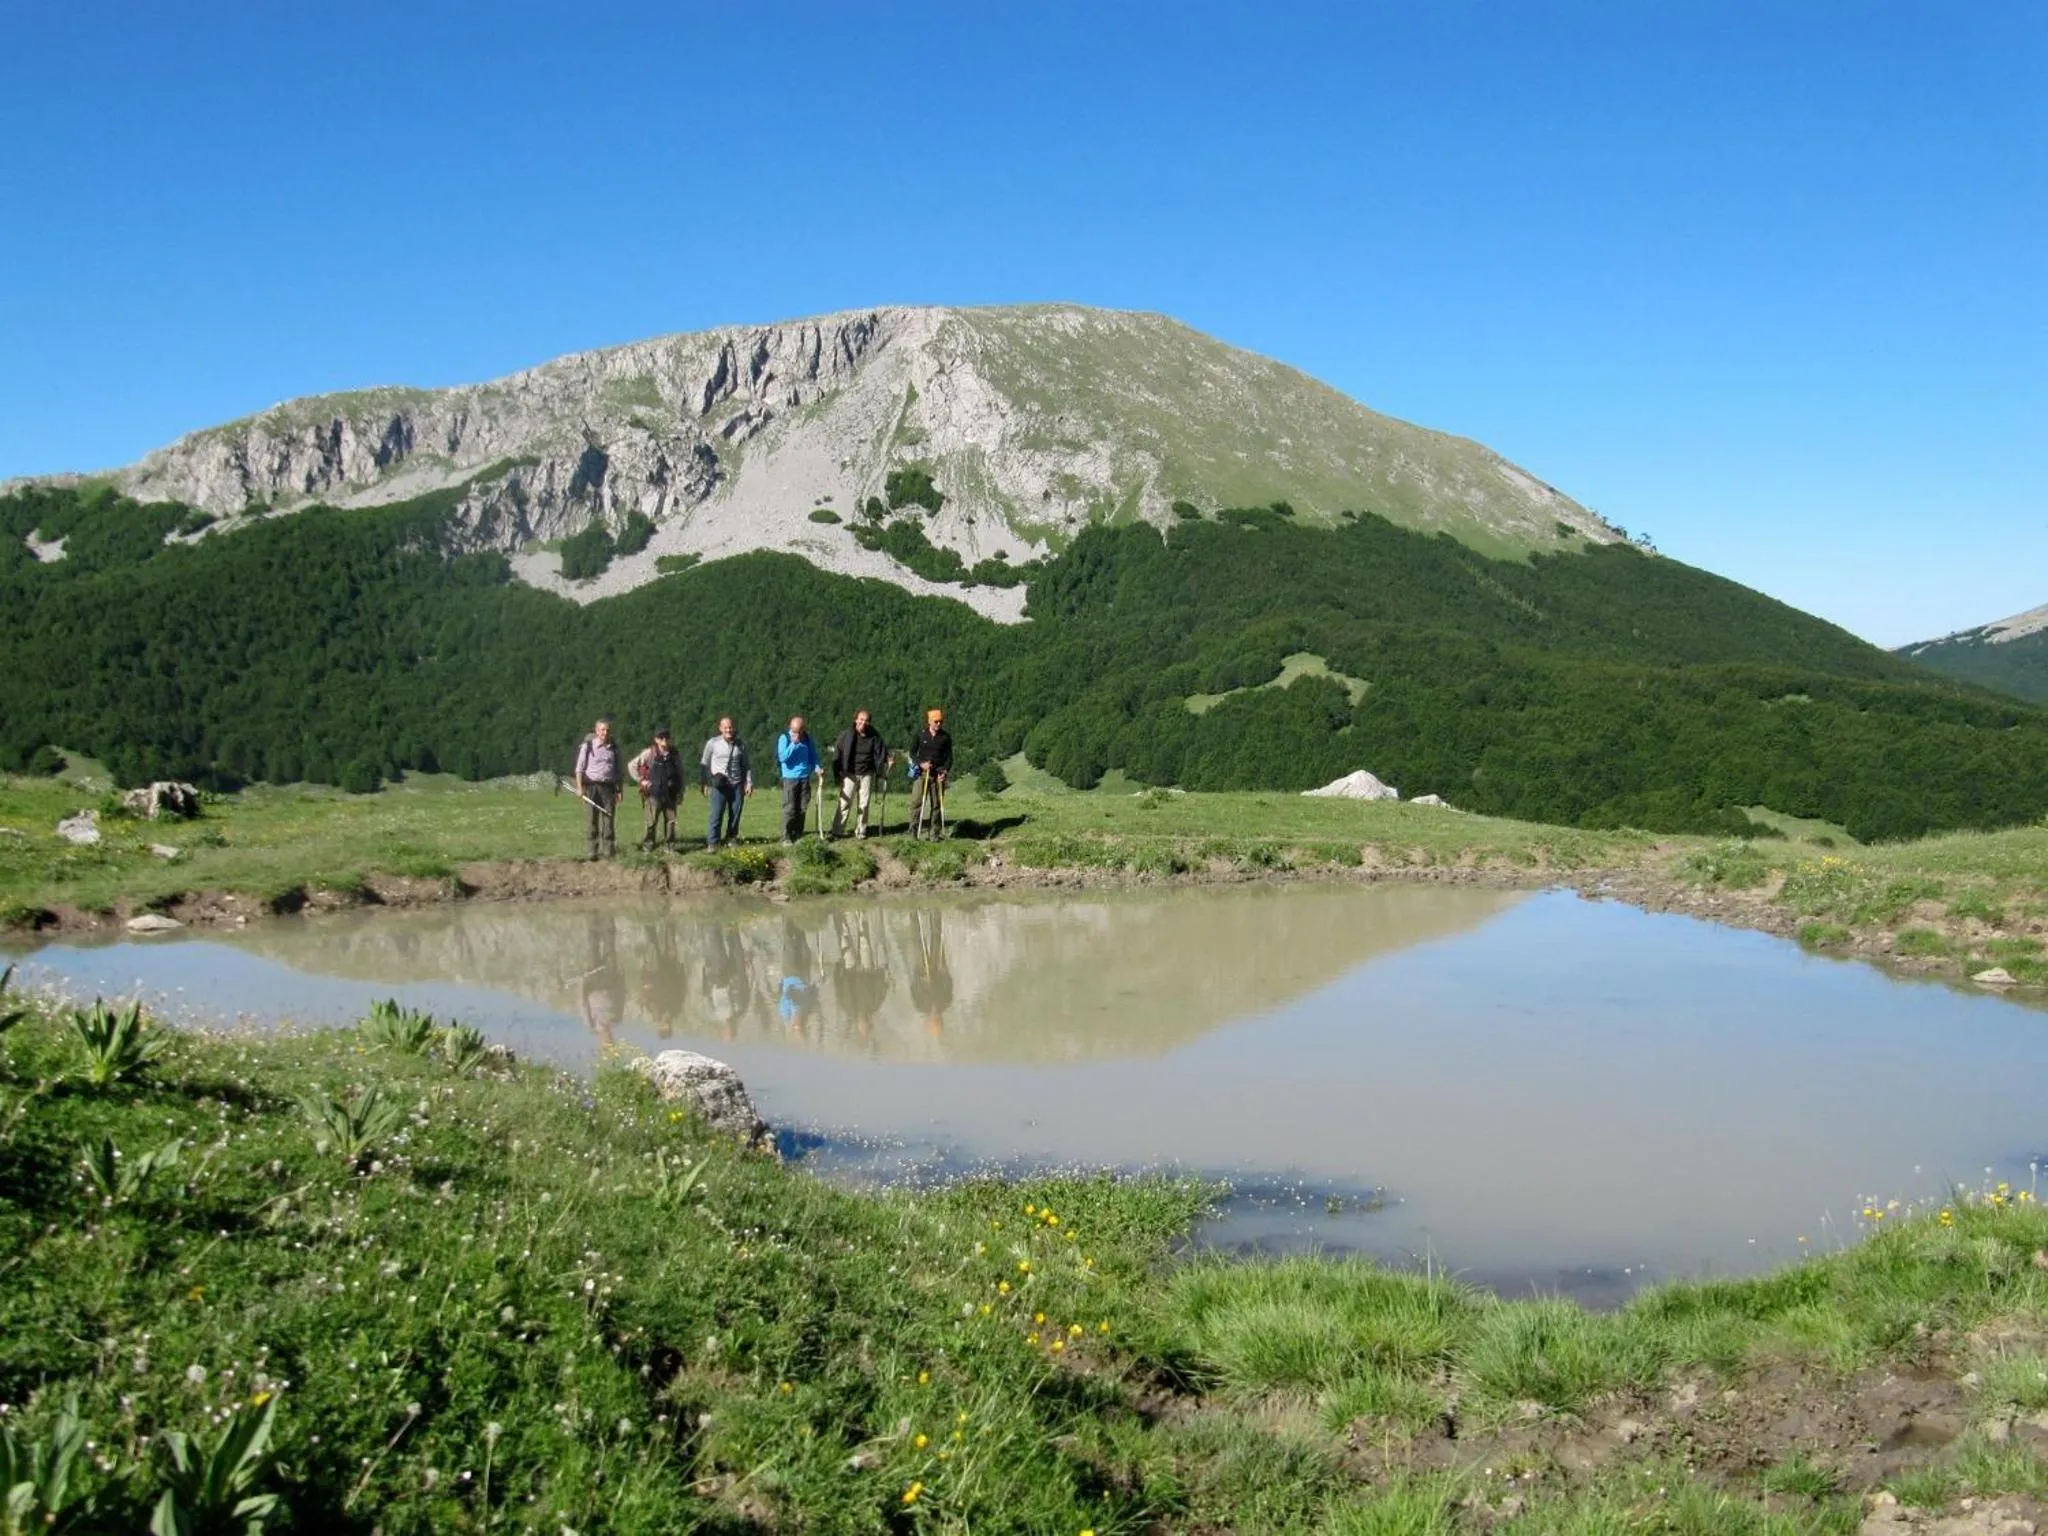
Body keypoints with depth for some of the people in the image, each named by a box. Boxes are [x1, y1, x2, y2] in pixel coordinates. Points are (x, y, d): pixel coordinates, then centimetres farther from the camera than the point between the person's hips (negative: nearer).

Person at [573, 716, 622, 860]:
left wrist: (619, 790, 12)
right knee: (592, 820, -1)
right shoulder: (588, 746, 2)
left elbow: (618, 771, 17)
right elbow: (580, 768, 0)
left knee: (608, 820, -1)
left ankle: (608, 851, 2)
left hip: (608, 787, 2)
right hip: (592, 786, -2)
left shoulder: (614, 748, 12)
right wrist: (579, 787, -10)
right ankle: (592, 851, 4)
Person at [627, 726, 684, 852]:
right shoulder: (650, 754, -3)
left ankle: (670, 846, 13)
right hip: (654, 793, -3)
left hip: (670, 794, 3)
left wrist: (680, 791, 11)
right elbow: (631, 766, 1)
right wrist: (641, 780, -3)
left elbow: (680, 773, 15)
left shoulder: (674, 754, 7)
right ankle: (647, 846, 7)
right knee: (652, 822, -1)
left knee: (671, 820, 5)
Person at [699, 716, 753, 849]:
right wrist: (702, 783, 2)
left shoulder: (740, 745, 8)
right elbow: (704, 764, 5)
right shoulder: (713, 743, 1)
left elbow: (747, 765, 15)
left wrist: (749, 782, 6)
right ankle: (712, 843, -6)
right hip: (719, 784, -3)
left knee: (735, 814, 5)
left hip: (737, 784, 3)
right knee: (716, 814, -9)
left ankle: (732, 839, 15)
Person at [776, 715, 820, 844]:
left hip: (805, 778, 4)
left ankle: (798, 836, 15)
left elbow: (813, 755, 15)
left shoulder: (807, 738, 7)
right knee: (789, 809, -7)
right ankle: (786, 838, -5)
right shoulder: (784, 738, -5)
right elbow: (782, 757, -13)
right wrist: (793, 744, -18)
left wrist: (816, 768, -2)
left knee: (802, 809, 6)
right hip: (790, 778, -4)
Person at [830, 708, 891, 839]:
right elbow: (837, 754, -4)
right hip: (849, 773, -2)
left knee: (863, 804, 8)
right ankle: (836, 832, 0)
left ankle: (860, 832, 18)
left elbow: (880, 754, 5)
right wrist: (837, 774, -8)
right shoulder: (846, 734, -7)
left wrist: (888, 761, -17)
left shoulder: (874, 736, 0)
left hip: (867, 774, 2)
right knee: (844, 803, -5)